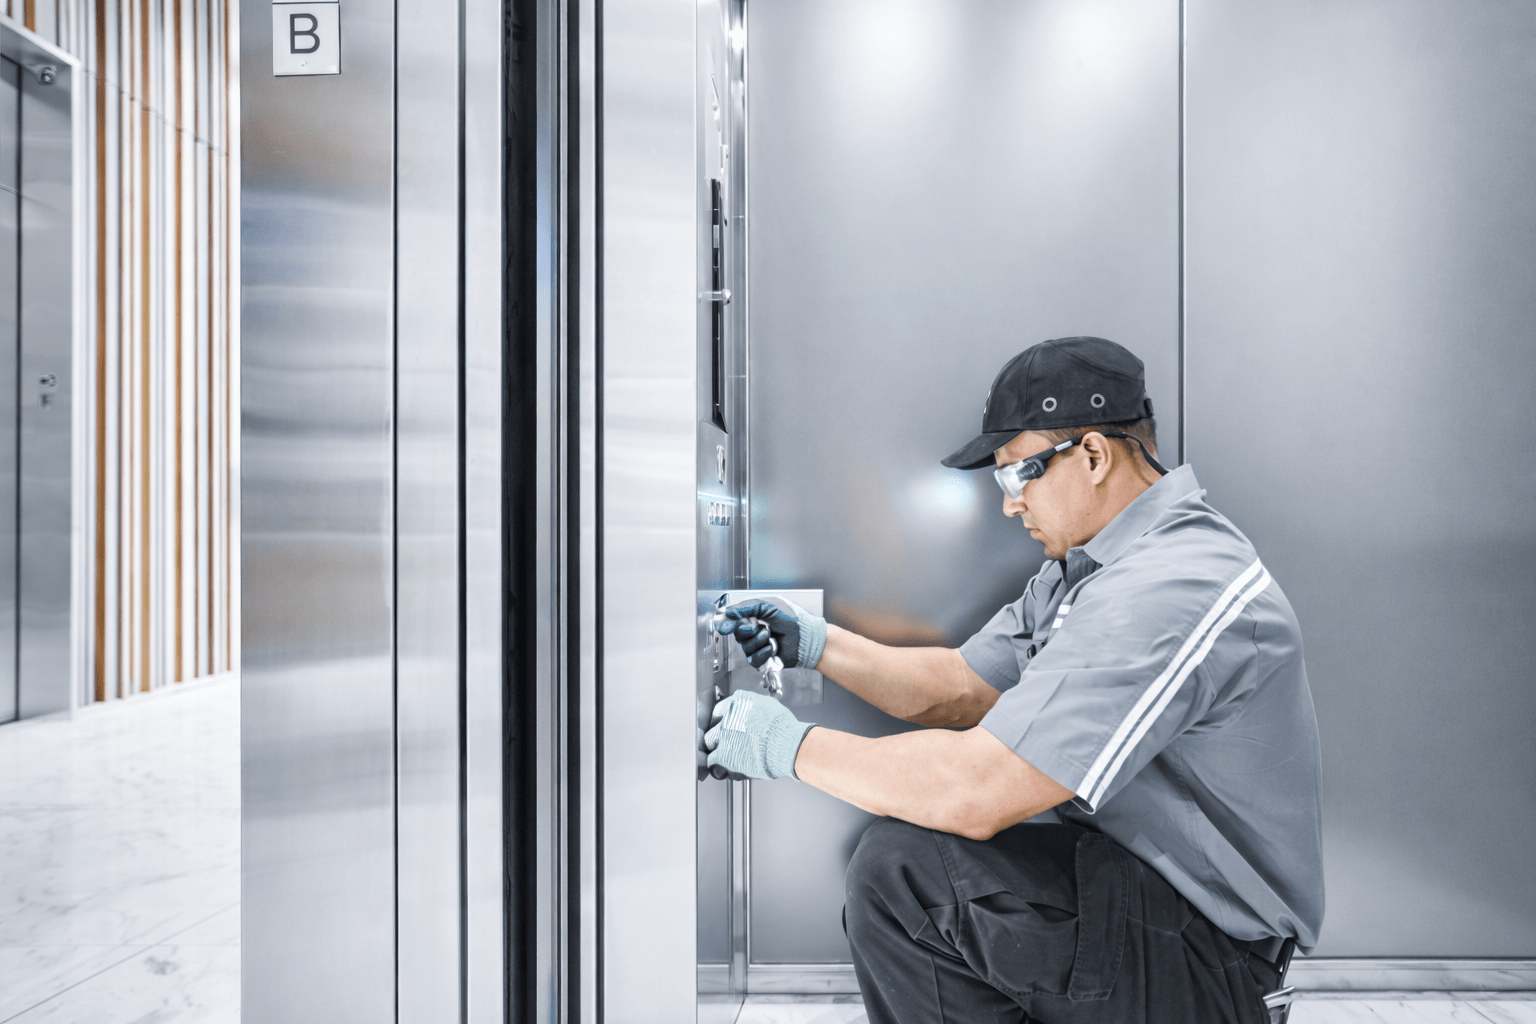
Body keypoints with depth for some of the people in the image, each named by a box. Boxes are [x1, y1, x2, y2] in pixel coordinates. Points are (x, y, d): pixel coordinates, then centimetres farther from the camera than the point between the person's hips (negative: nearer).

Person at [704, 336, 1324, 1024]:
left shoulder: (1173, 589, -28)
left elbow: (980, 792, -33)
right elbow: (963, 688, 12)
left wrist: (791, 746, -21)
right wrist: (816, 644, 5)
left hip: (1214, 962, -10)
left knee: (906, 867, -24)